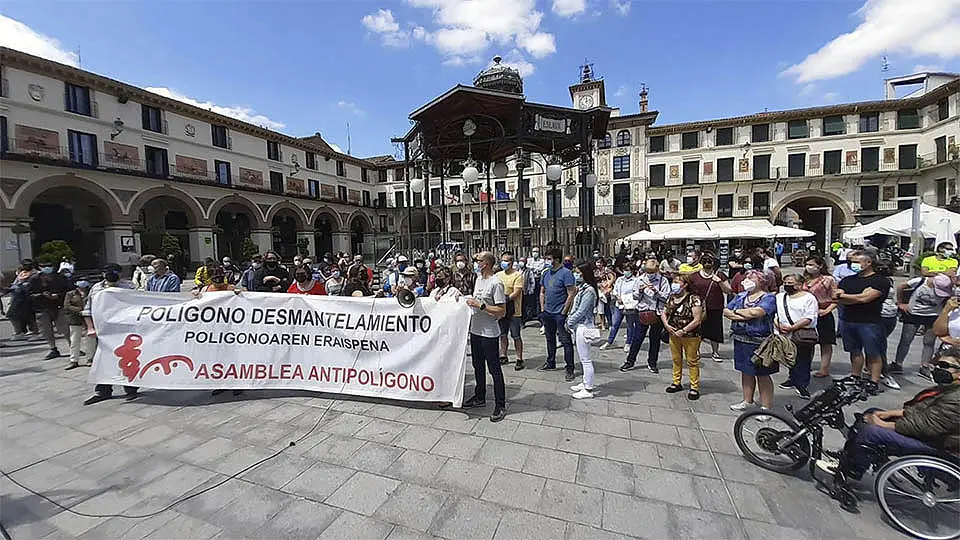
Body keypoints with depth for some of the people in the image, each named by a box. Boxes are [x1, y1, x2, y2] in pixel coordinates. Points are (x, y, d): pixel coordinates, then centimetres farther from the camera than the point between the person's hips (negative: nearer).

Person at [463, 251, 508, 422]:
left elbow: (502, 311, -21)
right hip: (475, 330, 9)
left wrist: (480, 305, -23)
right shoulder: (478, 279, 10)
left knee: (494, 369, 2)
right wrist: (468, 300, 4)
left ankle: (500, 405, 15)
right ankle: (480, 397, 37)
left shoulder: (496, 283, -18)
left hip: (489, 333, -9)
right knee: (478, 366, 20)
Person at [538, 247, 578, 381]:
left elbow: (571, 294, -16)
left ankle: (569, 369, 9)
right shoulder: (546, 273, 10)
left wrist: (564, 311, -16)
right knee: (550, 339, 19)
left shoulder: (566, 273, -13)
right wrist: (542, 308, 9)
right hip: (547, 313, 8)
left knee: (566, 341, 0)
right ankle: (550, 363, 34)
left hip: (560, 314, -7)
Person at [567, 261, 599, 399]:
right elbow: (574, 307, 15)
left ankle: (588, 389, 6)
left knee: (585, 359, -3)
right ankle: (585, 383, 29)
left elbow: (580, 312, -19)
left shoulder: (588, 291, -18)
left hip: (583, 327, -10)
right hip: (579, 326, 10)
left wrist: (569, 323, -10)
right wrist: (569, 321, 6)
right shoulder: (581, 288, 12)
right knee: (582, 358, 18)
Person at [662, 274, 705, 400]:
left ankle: (694, 387, 16)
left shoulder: (694, 299, -13)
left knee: (692, 361, 5)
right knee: (676, 359, 16)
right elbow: (664, 313, 12)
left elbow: (697, 320, -17)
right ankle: (677, 383, 30)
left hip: (690, 336, -6)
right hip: (673, 335, 6)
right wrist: (666, 325, -6)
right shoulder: (671, 298, 7)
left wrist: (683, 331, -19)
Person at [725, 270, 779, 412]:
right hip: (740, 340, 6)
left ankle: (766, 406, 14)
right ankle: (747, 400, 30)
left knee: (762, 375, 3)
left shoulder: (768, 298, -8)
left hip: (759, 342, -6)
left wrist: (737, 311, -10)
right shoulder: (740, 296, 11)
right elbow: (726, 311, 3)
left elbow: (756, 312, -26)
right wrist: (743, 316, -13)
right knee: (745, 372, 17)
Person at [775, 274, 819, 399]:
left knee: (803, 362, 3)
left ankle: (801, 384, 12)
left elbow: (809, 319, -12)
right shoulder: (779, 297, 12)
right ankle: (793, 379, 28)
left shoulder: (808, 298, -3)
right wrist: (778, 326, -8)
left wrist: (792, 328, -19)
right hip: (785, 337, 4)